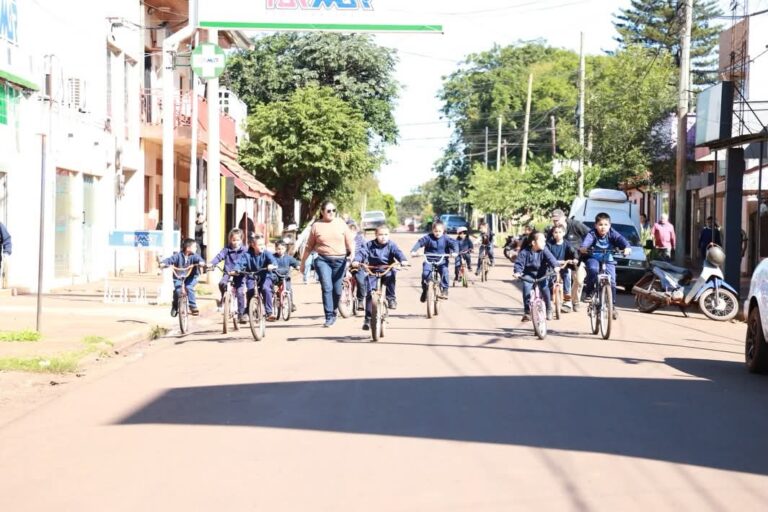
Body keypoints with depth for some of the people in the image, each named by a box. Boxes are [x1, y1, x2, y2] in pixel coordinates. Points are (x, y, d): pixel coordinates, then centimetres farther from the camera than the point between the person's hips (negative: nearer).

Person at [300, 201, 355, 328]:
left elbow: (350, 242, 7)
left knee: (337, 290, 4)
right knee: (327, 288, -14)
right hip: (323, 260, -2)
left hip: (340, 261, 2)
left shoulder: (341, 224, 8)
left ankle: (333, 312, 27)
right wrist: (303, 262, 14)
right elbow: (309, 246, 12)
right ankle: (329, 317, -12)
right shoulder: (316, 226, 5)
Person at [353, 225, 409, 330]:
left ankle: (391, 298, -18)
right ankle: (368, 319, -1)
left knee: (391, 275, -36)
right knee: (369, 294, -8)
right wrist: (356, 260, -30)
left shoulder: (391, 245, -1)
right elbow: (362, 253, -10)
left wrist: (403, 260, -36)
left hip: (387, 271, -1)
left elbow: (398, 252, -15)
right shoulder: (370, 245, 0)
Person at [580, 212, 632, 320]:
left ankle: (613, 306, 1)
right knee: (593, 270, -33)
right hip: (594, 259, -1)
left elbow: (621, 240, -27)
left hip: (608, 260, 1)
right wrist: (582, 248, -57)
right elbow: (586, 241, -34)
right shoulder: (592, 234, -15)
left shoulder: (612, 234, -12)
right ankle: (589, 293, -15)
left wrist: (627, 247, -49)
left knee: (611, 281, -12)